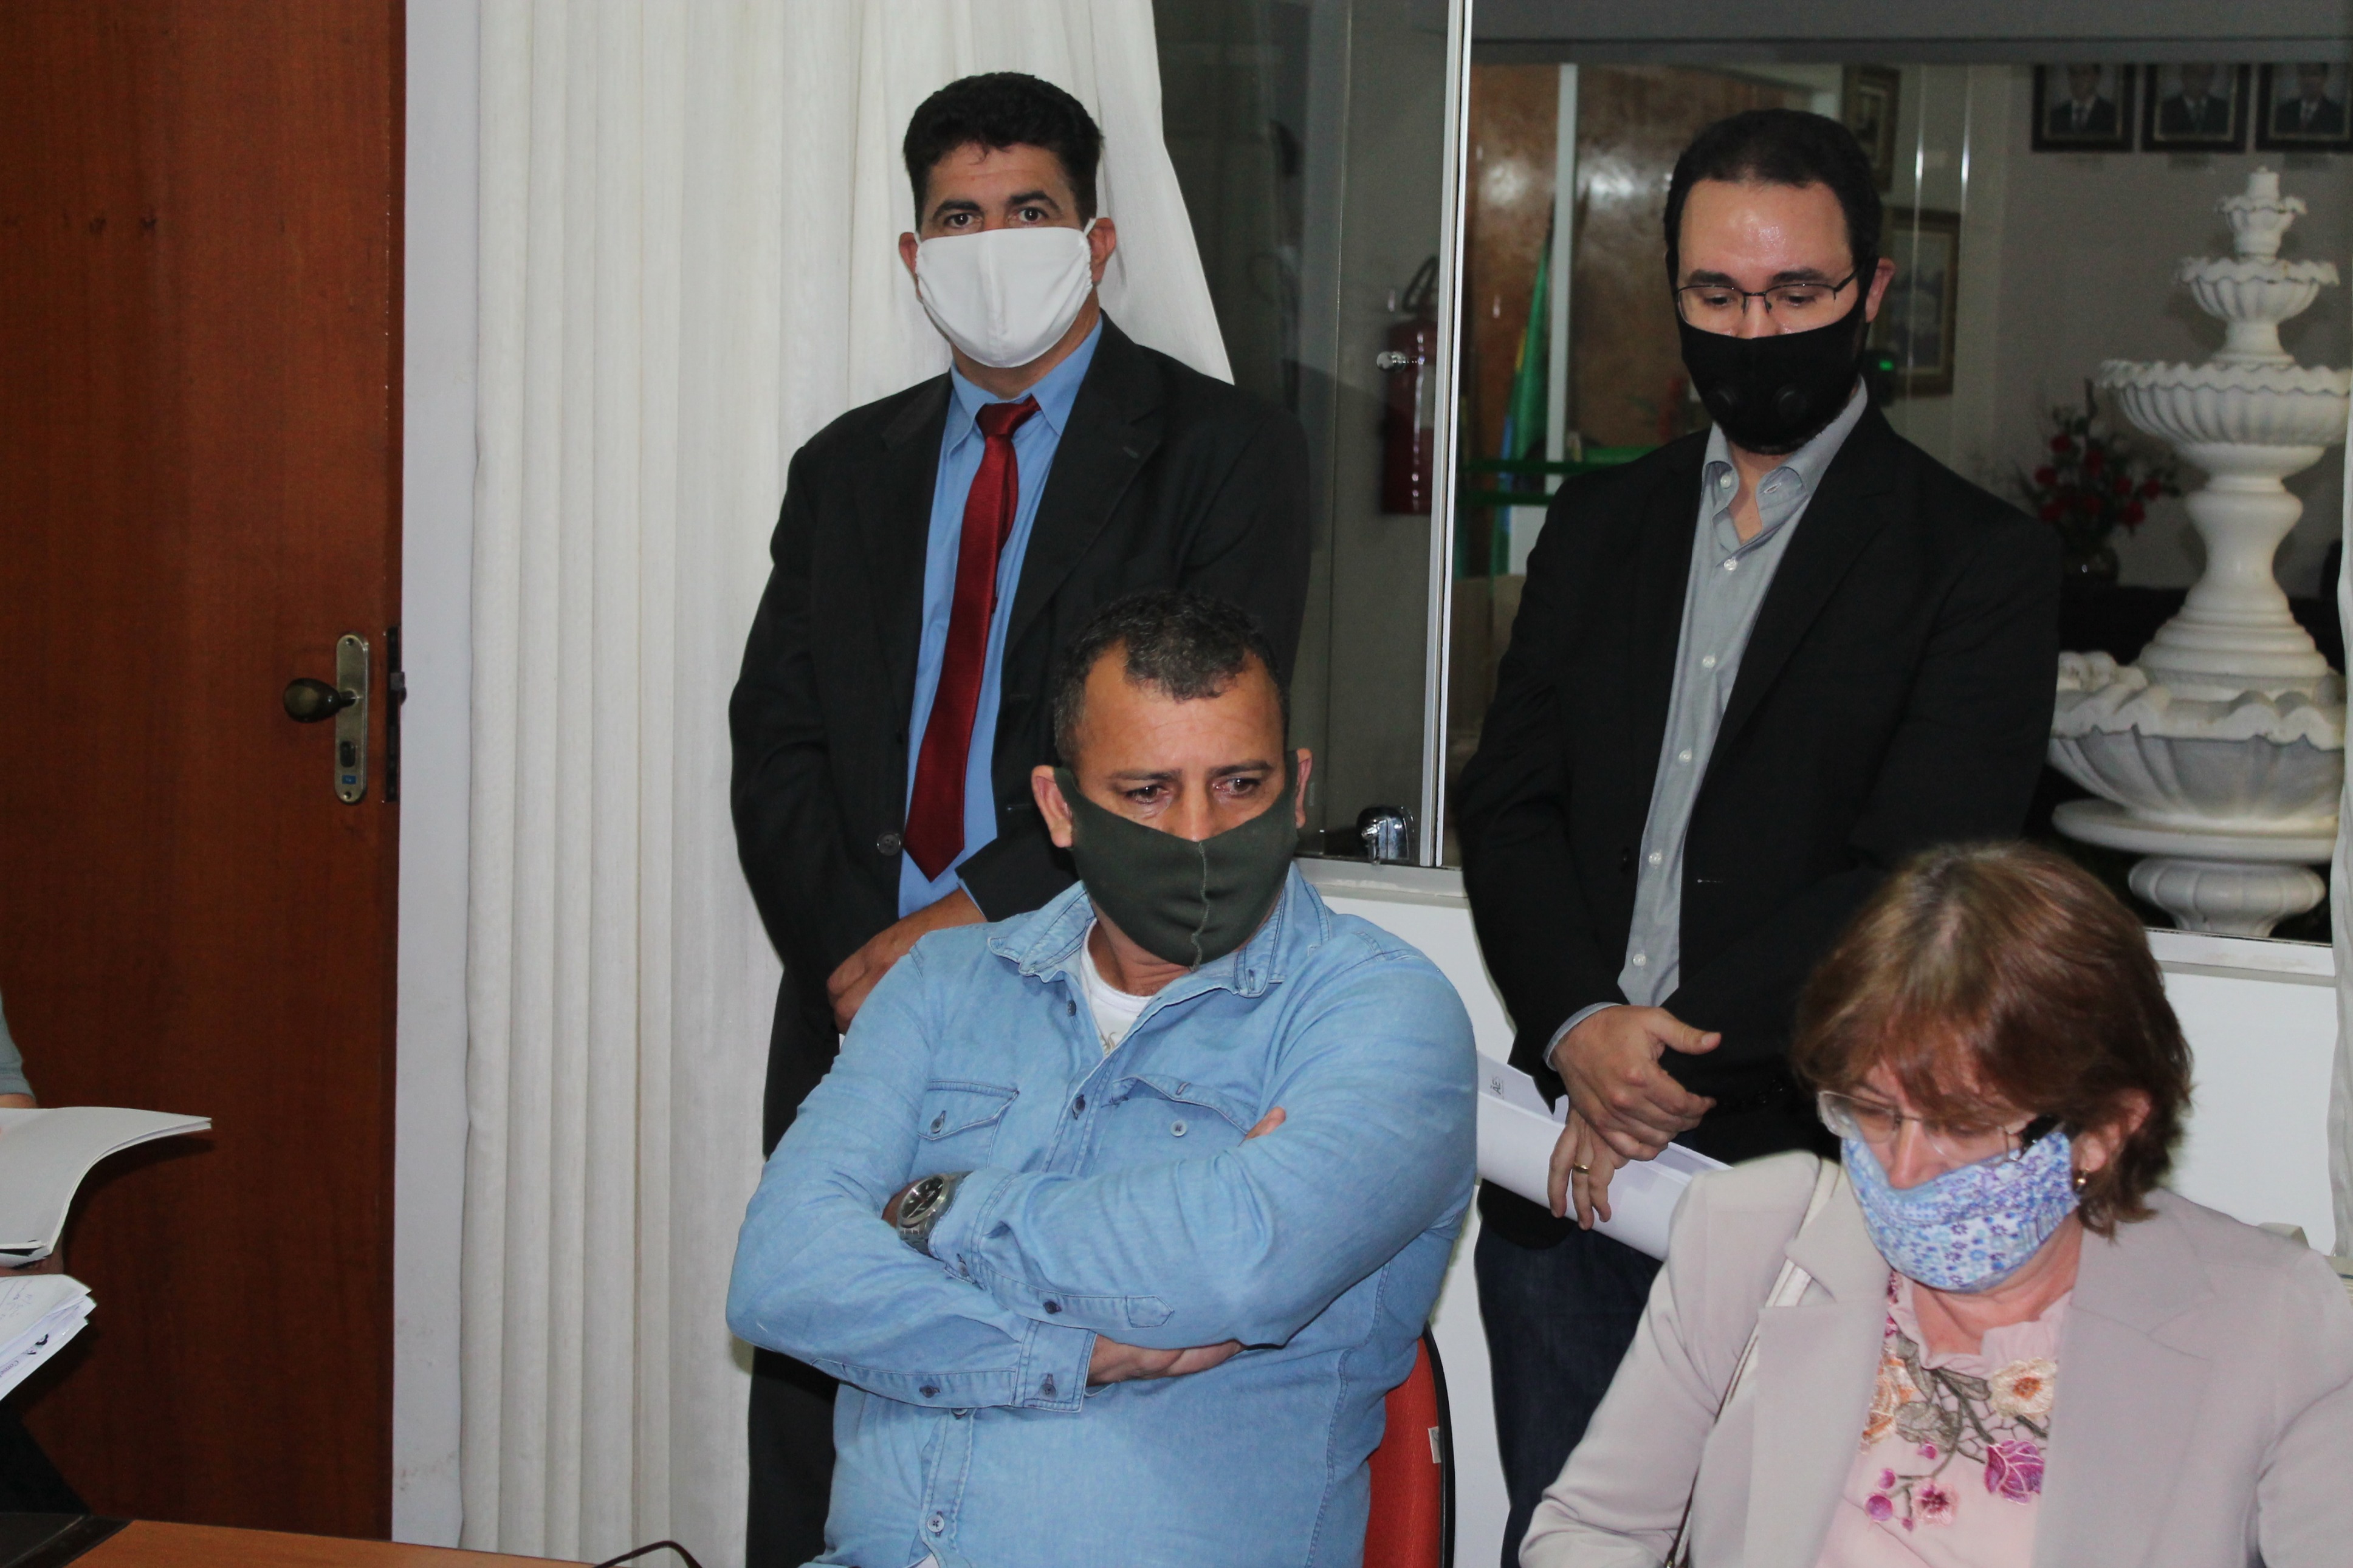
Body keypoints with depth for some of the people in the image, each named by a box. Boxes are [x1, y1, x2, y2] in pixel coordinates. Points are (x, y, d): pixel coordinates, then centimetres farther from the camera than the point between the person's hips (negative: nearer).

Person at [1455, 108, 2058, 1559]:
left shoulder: (1981, 562, -2)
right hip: (1570, 1165, 5)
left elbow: (1913, 879, -11)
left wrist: (1668, 1059, -14)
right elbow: (1510, 808, 8)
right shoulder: (1601, 524, 14)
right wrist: (1579, 1031, -11)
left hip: (1796, 1174, -4)